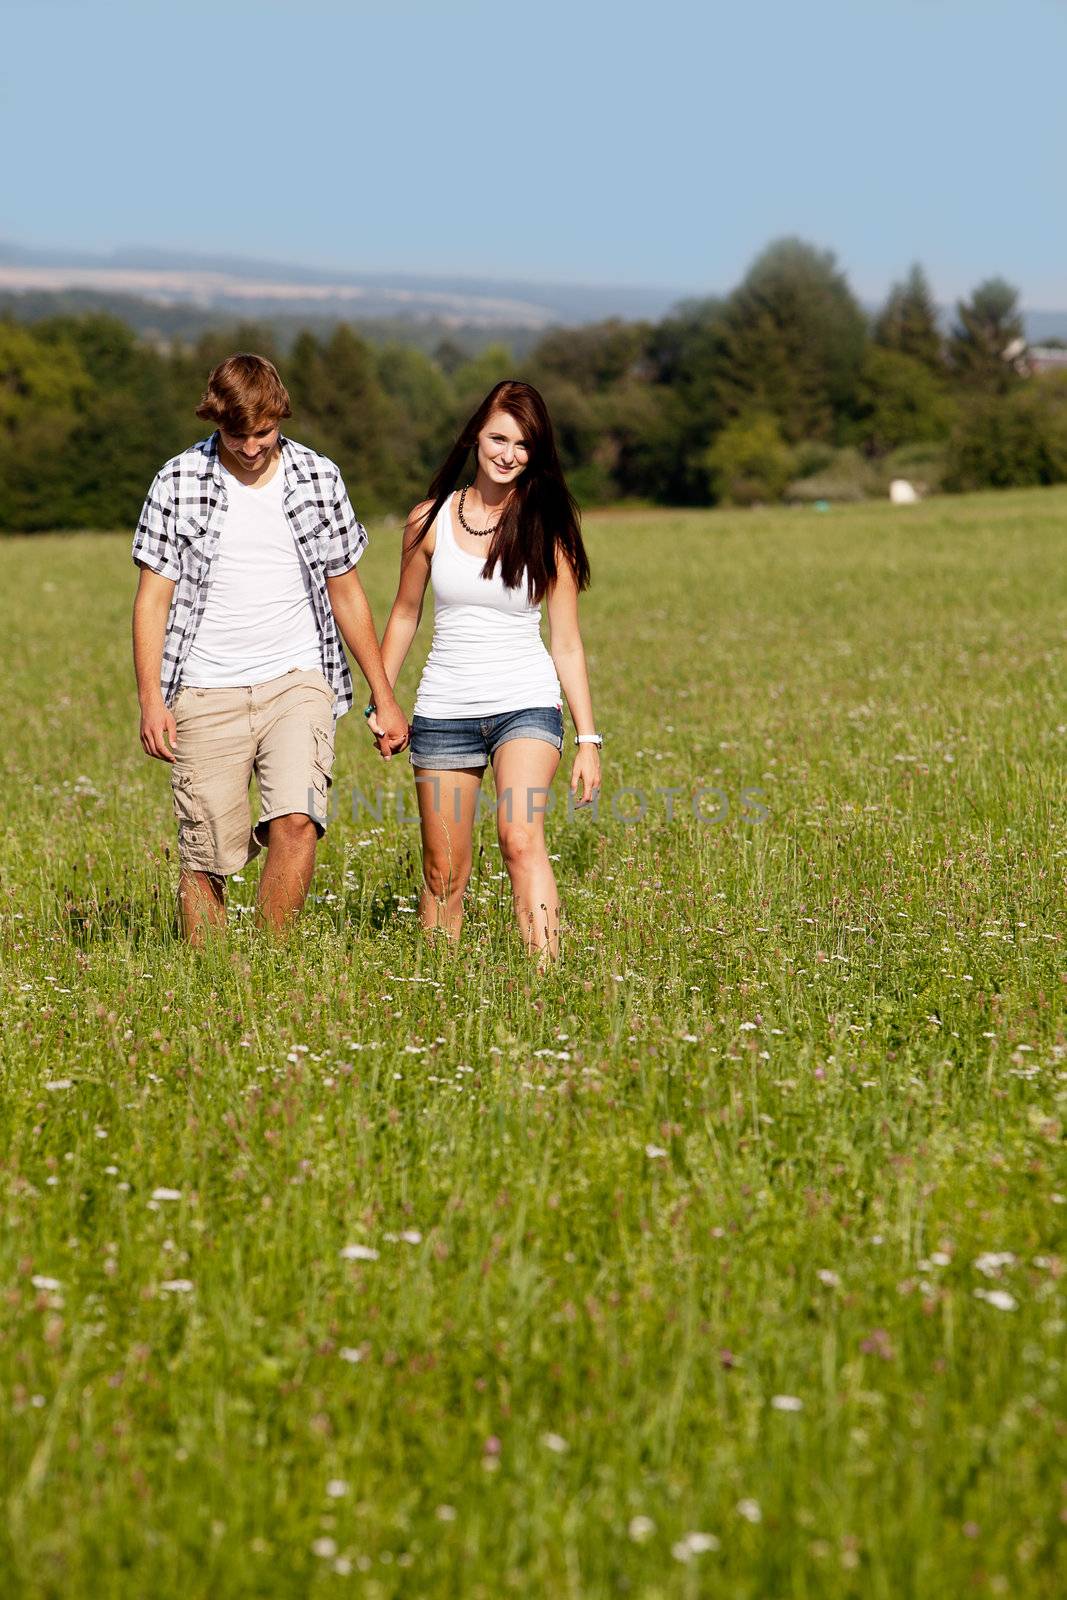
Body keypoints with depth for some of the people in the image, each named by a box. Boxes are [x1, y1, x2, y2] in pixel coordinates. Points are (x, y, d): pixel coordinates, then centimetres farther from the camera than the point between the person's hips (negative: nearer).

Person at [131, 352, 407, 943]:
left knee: (297, 819, -21)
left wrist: (384, 698, 14)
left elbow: (346, 592, 13)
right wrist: (150, 699, -8)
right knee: (206, 855, -1)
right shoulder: (179, 481, 1)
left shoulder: (318, 478, 5)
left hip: (296, 681, 0)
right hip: (206, 693, 0)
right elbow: (153, 596, 2)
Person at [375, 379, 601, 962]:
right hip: (444, 711, 2)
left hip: (526, 705, -2)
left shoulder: (546, 530, 0)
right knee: (444, 875, 4)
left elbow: (566, 642, 3)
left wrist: (588, 738, 0)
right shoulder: (430, 521, 2)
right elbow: (404, 615, 15)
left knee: (521, 838, -25)